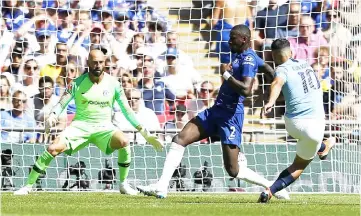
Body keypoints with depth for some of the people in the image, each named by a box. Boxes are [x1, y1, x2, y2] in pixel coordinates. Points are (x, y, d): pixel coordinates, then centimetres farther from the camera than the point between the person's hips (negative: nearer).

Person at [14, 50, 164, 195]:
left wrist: (145, 133, -3)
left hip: (104, 127, 0)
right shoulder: (78, 83, -5)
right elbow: (61, 104, -5)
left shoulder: (113, 84, -3)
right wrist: (52, 117, -28)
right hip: (80, 125, 0)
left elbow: (127, 111, 2)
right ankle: (28, 186, -6)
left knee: (123, 142, -31)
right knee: (52, 149, -21)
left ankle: (123, 184, -12)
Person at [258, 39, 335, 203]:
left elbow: (278, 83, -30)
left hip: (293, 124, -1)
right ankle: (270, 191, 0)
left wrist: (271, 102, -47)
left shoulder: (283, 69, -4)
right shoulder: (305, 63, 10)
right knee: (300, 165, 14)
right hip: (315, 125, 1)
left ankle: (322, 148, 59)